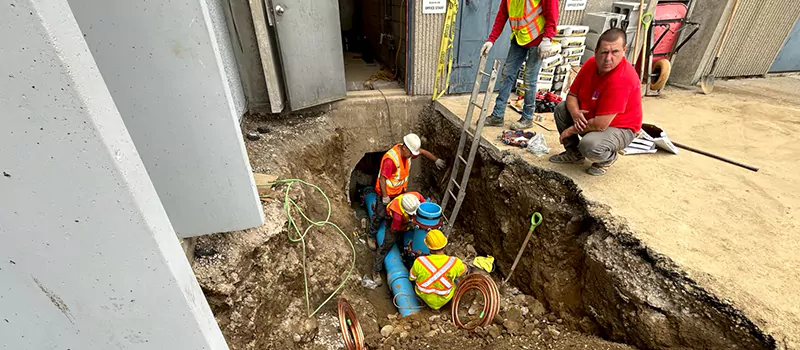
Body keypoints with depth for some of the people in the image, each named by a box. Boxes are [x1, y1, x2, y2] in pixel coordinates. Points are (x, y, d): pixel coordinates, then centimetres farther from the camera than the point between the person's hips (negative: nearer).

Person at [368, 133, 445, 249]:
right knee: (380, 215, 8)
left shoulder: (408, 150, -13)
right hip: (386, 192, -7)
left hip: (400, 191, 7)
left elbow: (423, 152, 6)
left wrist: (437, 160, 14)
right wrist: (385, 197, -22)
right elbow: (382, 179, -29)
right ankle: (371, 237, 29)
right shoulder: (390, 159, -36)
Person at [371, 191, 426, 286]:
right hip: (393, 220, -5)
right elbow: (394, 229, -26)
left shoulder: (416, 196, -37)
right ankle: (376, 270, 3)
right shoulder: (398, 214, -45)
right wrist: (408, 225, -33)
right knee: (388, 243, -9)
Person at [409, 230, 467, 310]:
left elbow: (411, 277, -9)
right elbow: (464, 269, -4)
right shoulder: (455, 263, -29)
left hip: (423, 295, 0)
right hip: (444, 299, 0)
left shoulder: (419, 262, -31)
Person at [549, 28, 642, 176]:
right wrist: (575, 113, -23)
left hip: (618, 128, -8)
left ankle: (608, 158, 5)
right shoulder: (591, 63, -9)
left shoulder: (622, 79, -31)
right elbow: (572, 95, -1)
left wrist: (572, 130, -20)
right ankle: (573, 152, 11)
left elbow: (600, 125, -33)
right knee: (561, 108, -3)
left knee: (590, 146, -35)